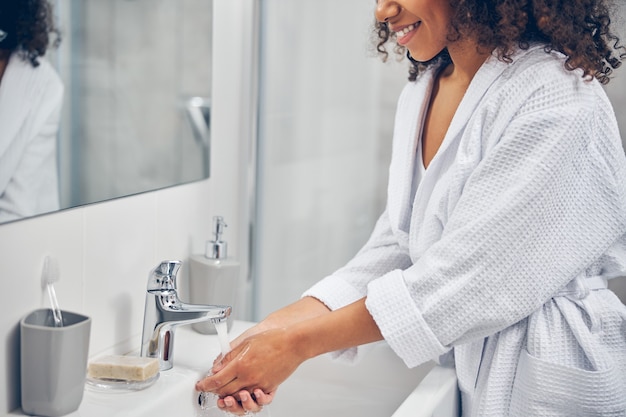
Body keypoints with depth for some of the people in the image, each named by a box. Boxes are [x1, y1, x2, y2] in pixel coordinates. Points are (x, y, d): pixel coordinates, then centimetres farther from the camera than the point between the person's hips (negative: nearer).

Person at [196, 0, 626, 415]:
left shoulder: (559, 101, -20)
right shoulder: (419, 95, 4)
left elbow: (469, 274, -23)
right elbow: (396, 245, 2)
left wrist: (298, 342, -22)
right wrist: (284, 323, -12)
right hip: (460, 365, 6)